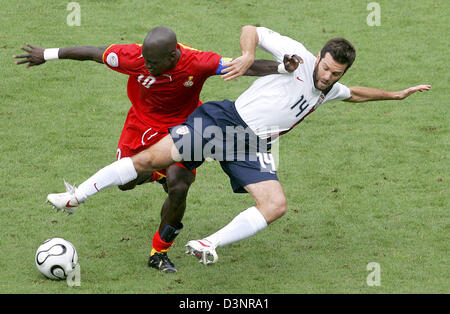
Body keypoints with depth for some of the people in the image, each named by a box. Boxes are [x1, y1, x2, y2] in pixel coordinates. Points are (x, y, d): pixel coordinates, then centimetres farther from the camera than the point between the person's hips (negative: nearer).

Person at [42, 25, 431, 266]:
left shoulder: (328, 89, 14)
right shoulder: (297, 54, -6)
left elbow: (355, 93, 35)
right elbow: (251, 30, -7)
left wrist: (398, 94, 35)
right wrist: (248, 55, -26)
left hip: (252, 148, 6)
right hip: (224, 119, -6)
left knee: (276, 206, -16)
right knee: (149, 160, -13)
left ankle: (210, 244, -11)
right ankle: (76, 197, -3)